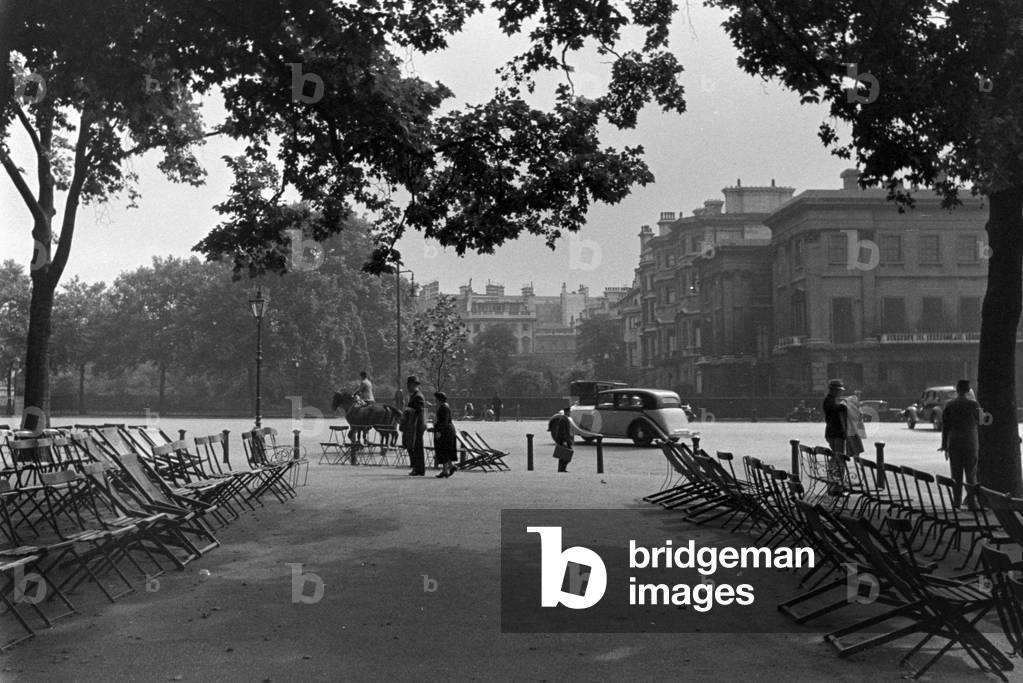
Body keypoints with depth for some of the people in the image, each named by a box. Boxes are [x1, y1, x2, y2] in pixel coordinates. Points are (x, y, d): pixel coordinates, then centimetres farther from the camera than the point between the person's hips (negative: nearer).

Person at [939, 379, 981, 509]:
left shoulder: (949, 405, 1)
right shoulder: (974, 404, -6)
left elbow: (945, 427, 3)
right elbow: (979, 422, 6)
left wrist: (945, 446, 9)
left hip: (953, 445, 2)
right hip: (970, 444, -2)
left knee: (956, 475, 7)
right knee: (971, 475, 5)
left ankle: (956, 503, 9)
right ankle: (971, 503, 3)